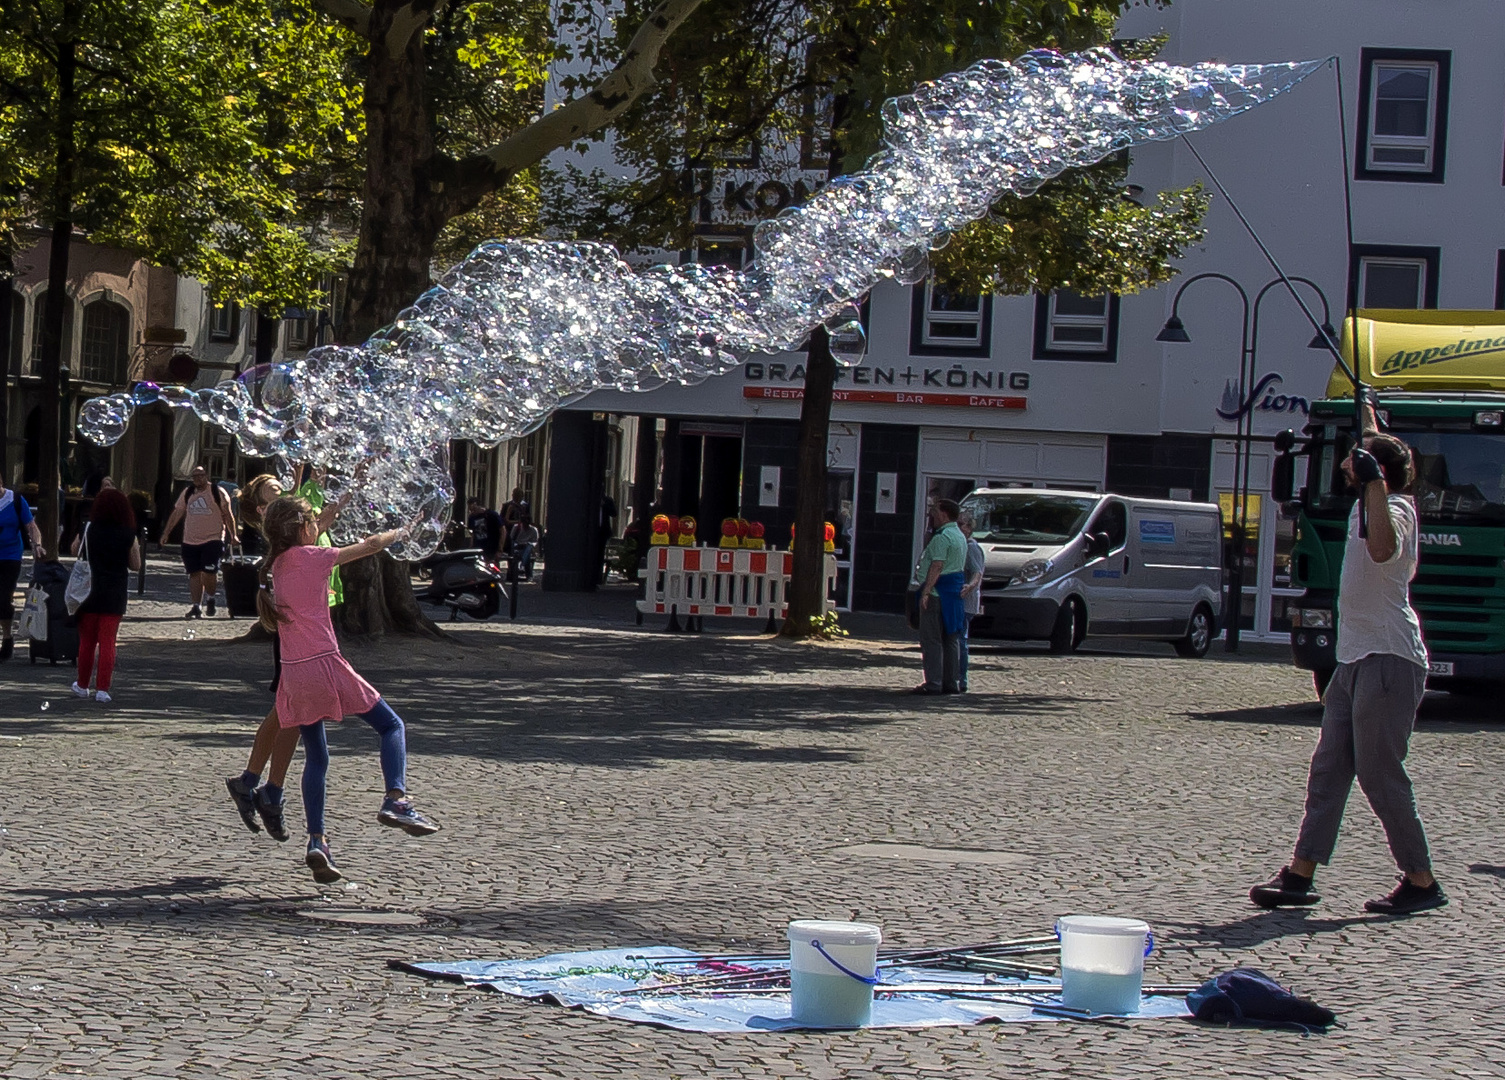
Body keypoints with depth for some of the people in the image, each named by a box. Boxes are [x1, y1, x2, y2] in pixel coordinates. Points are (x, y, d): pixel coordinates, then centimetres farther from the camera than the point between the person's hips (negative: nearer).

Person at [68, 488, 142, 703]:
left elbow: (74, 550, 9)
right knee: (108, 641, 4)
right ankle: (102, 688, -3)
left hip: (89, 591, 1)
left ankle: (82, 685, 24)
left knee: (87, 640, 14)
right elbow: (136, 565, -1)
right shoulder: (128, 535, -8)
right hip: (115, 594, -1)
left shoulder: (88, 530, -6)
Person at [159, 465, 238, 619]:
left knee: (209, 572, -13)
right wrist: (165, 534, 8)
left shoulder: (217, 492, -2)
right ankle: (196, 607, 9)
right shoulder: (187, 493, 10)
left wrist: (233, 535, -3)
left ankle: (210, 599, 12)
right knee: (194, 574, 4)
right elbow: (176, 514, 13)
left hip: (212, 539, -4)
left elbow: (227, 515, 1)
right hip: (190, 541, 4)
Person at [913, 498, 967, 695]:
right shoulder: (960, 536, 16)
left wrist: (925, 592, -24)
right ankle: (952, 681, 13)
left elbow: (937, 566, -22)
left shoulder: (941, 537, -15)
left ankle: (933, 683, -10)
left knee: (931, 638, -7)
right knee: (951, 638, 11)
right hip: (955, 589, 10)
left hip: (938, 591, -10)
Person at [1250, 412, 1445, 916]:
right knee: (1328, 768, 7)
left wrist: (1373, 480, -35)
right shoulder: (1372, 502, 13)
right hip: (1356, 658, 10)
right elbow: (1375, 445, 36)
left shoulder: (1397, 508, -13)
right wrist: (1366, 411, 48)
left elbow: (1382, 548, -38)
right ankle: (1299, 875, 8)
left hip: (1388, 661, -10)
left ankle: (1421, 883, 2)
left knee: (1380, 775, -7)